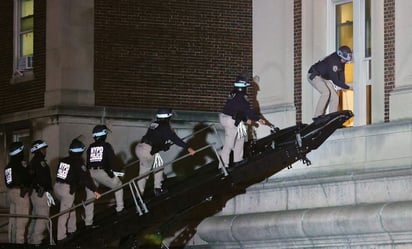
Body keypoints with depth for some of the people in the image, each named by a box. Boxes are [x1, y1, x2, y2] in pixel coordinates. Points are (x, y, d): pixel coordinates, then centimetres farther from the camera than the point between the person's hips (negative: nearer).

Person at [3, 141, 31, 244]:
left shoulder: (8, 166, 11)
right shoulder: (22, 164, -16)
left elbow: (7, 182, 15)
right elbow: (27, 178, -15)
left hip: (10, 192, 9)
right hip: (21, 193, -9)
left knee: (12, 219, 15)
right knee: (22, 219, -6)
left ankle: (12, 240, 22)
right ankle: (19, 241, -8)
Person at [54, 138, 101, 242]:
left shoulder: (63, 160, 9)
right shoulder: (78, 162, -10)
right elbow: (86, 178, -14)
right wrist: (94, 190, -12)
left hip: (57, 186, 7)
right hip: (67, 189, -7)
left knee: (71, 209, 24)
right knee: (64, 213, 0)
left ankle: (71, 230, 30)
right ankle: (61, 237, 4)